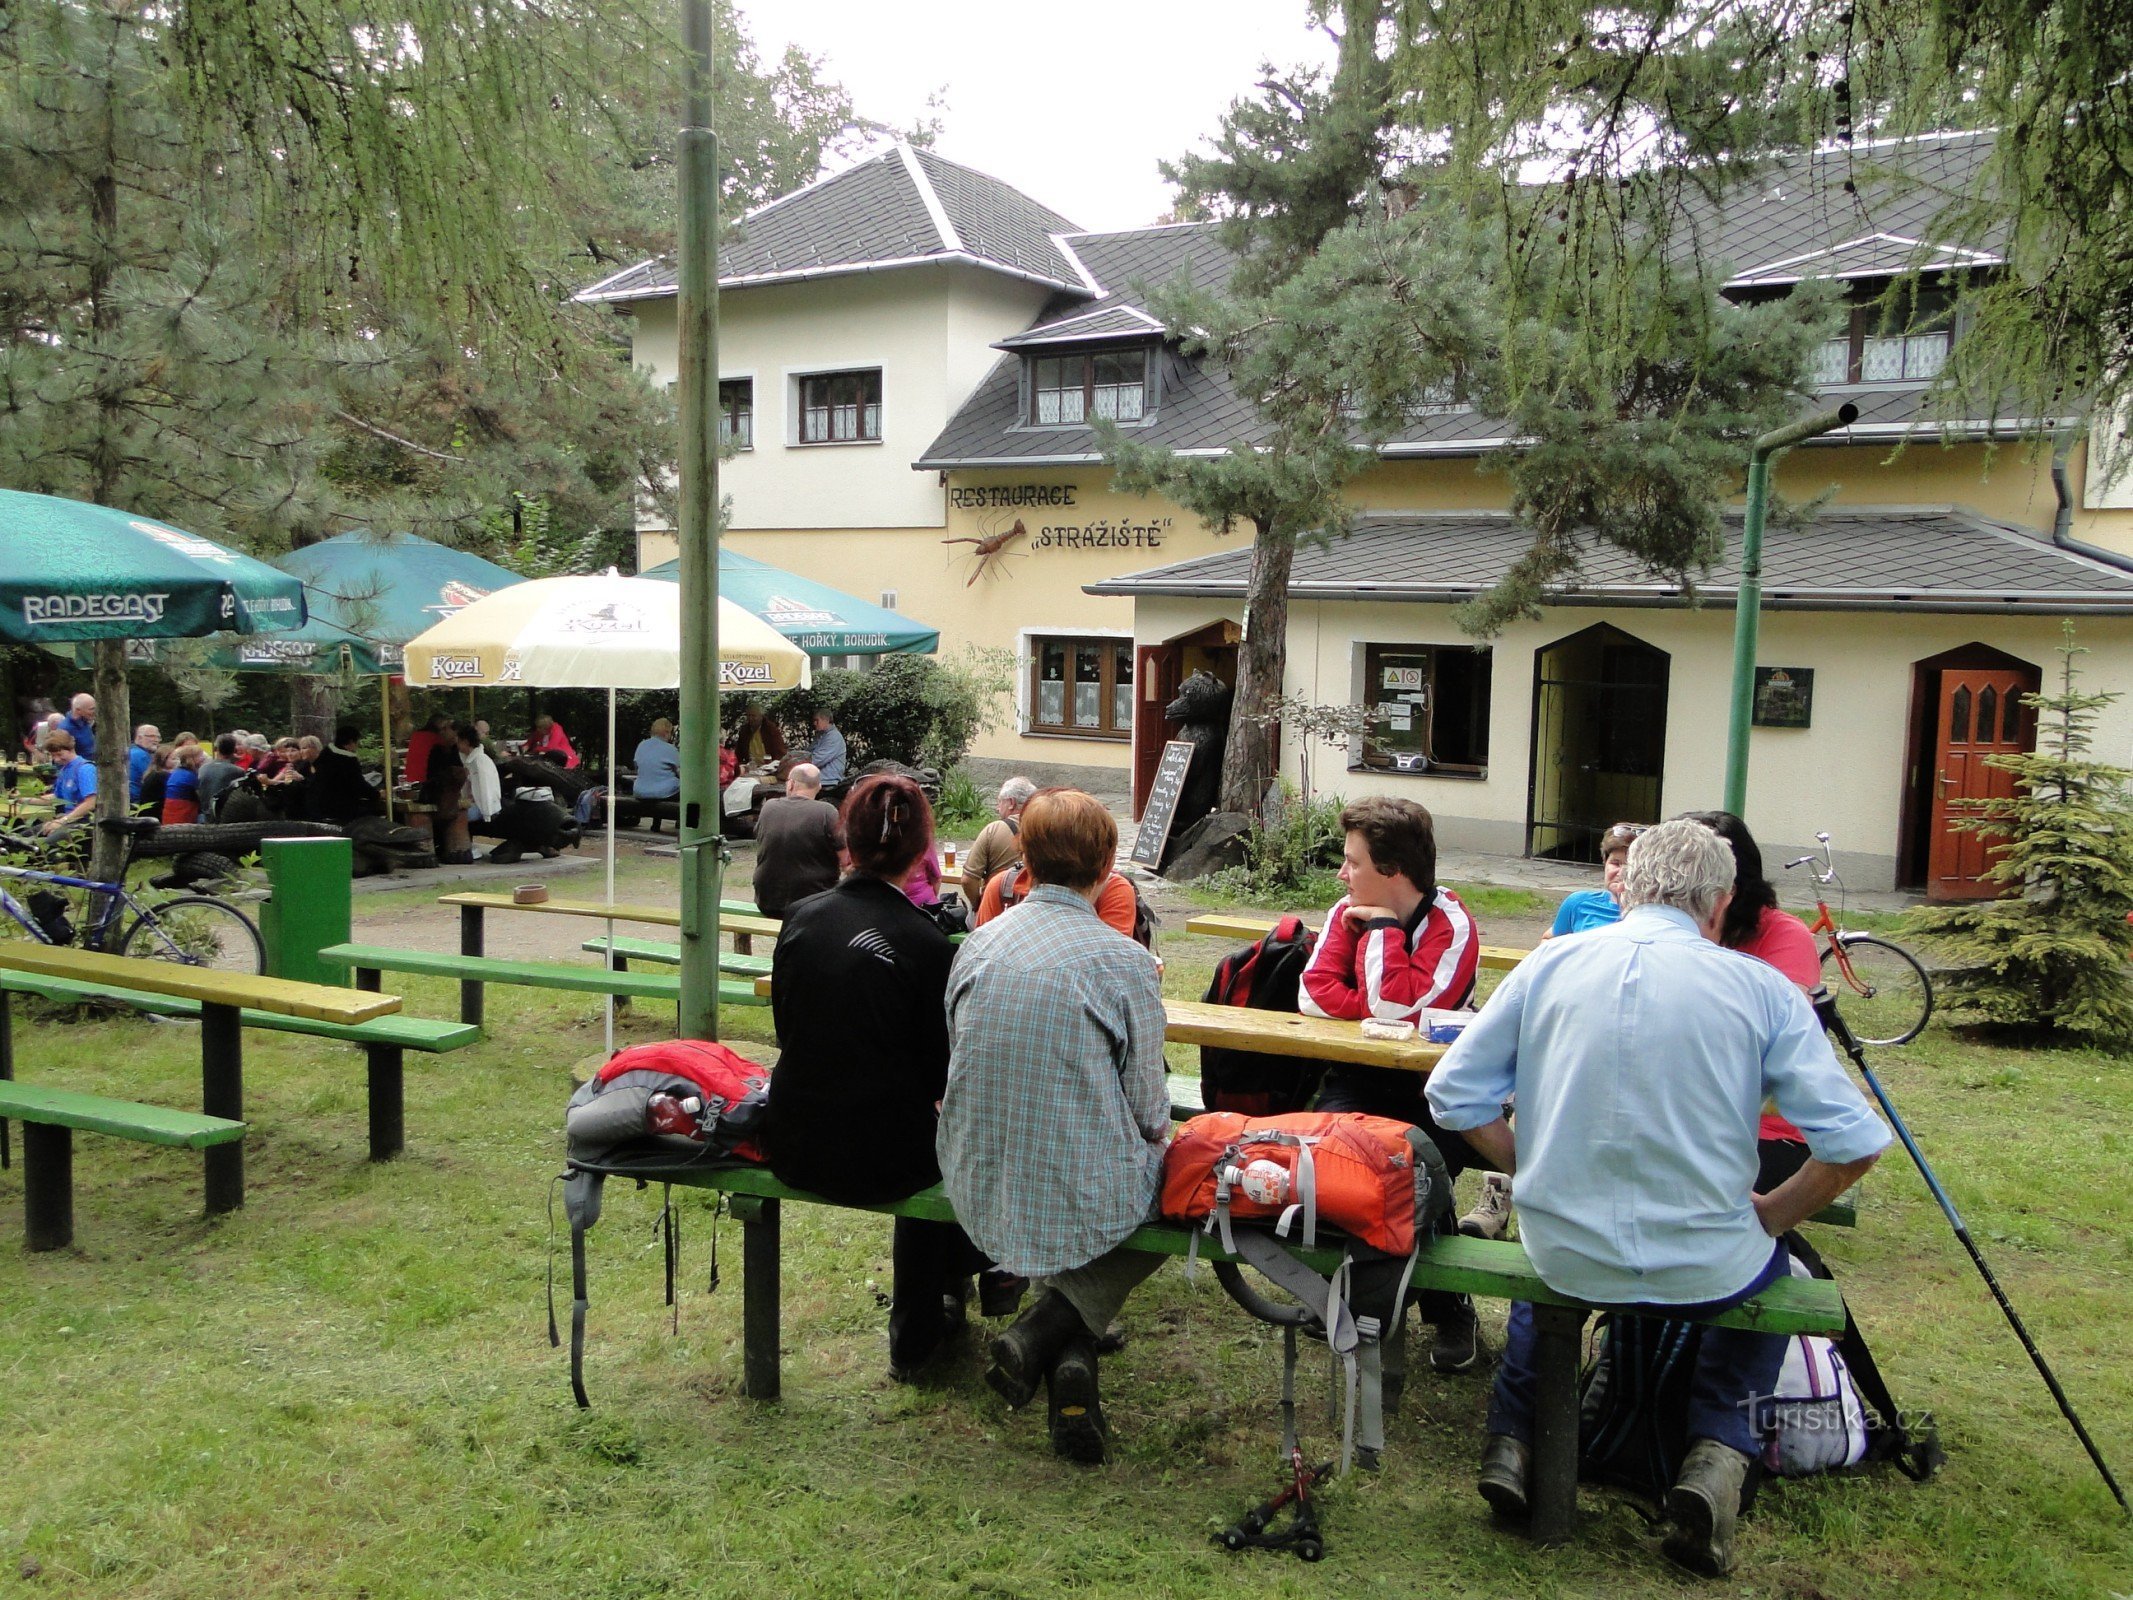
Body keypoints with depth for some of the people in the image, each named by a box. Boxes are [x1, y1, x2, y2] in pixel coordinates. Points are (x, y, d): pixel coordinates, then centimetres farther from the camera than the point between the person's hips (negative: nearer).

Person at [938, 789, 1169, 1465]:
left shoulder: (977, 944, 0)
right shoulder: (1126, 962, -13)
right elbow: (1147, 1109, -6)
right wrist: (1157, 1134, 17)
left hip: (977, 1192, 5)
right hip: (1086, 1199, -5)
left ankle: (1067, 1349, 13)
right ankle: (1052, 1328, 7)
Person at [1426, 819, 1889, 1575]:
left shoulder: (1549, 964, -3)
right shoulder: (1761, 988, -7)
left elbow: (1454, 1094, 0)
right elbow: (1853, 1142, -9)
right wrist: (1767, 1215, 8)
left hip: (1565, 1260, 2)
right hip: (1704, 1270, -1)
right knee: (1768, 1261, 33)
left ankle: (1513, 1437, 28)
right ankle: (1718, 1450, 15)